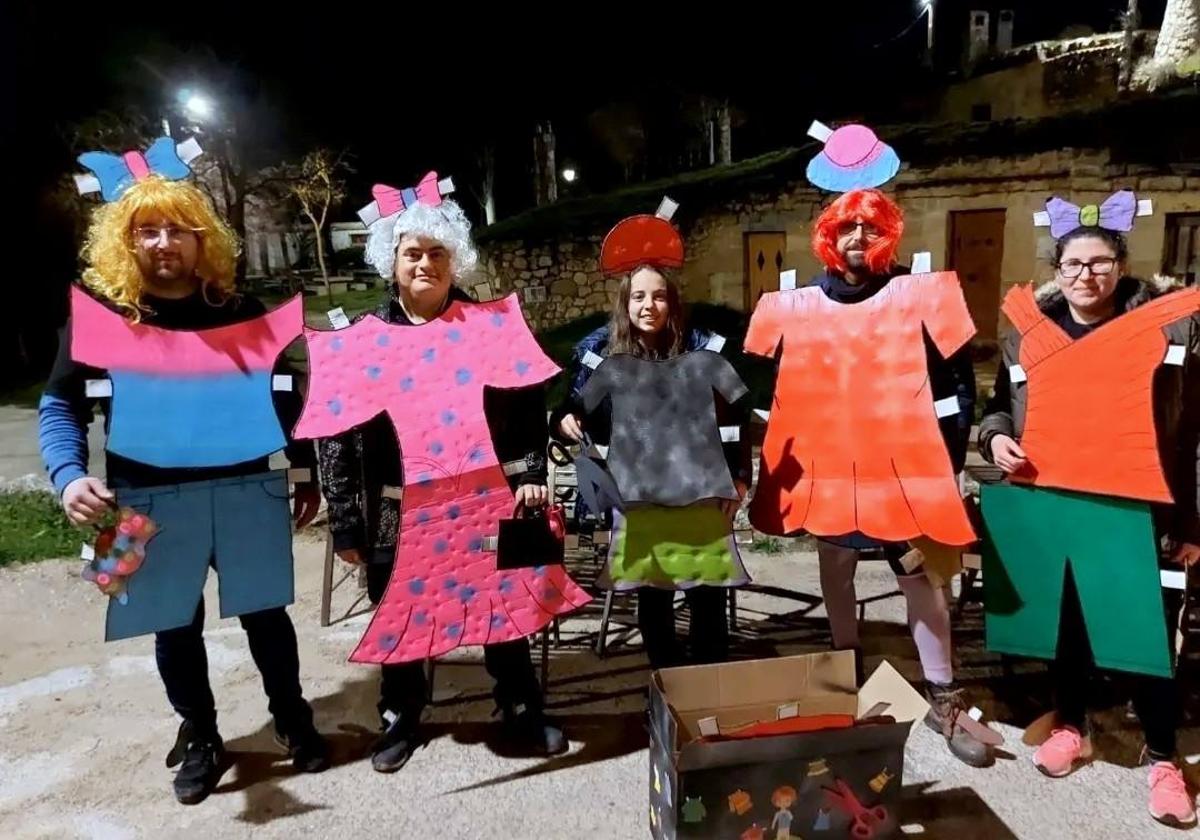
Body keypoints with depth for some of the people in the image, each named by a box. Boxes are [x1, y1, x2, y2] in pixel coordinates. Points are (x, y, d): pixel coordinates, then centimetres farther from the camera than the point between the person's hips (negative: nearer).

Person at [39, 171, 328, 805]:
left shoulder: (240, 312, 2)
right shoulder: (101, 314, -1)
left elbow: (284, 397, 8)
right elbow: (60, 406, 1)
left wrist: (307, 472, 9)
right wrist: (70, 477, -17)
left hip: (245, 490, 0)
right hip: (150, 503, 0)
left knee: (265, 613, 11)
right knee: (176, 628, 13)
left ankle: (293, 720, 32)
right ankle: (200, 738, 34)